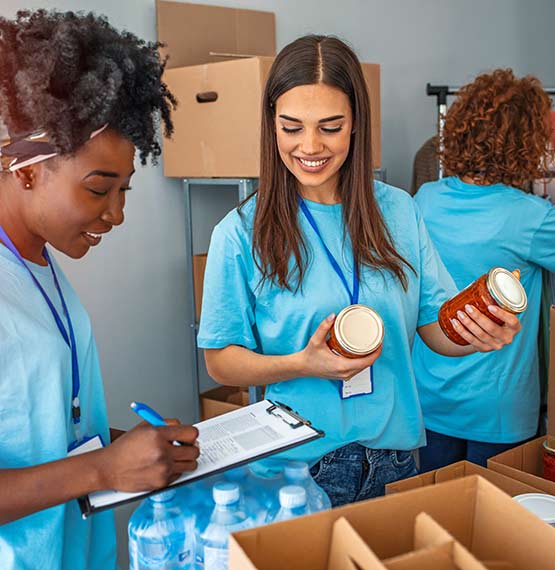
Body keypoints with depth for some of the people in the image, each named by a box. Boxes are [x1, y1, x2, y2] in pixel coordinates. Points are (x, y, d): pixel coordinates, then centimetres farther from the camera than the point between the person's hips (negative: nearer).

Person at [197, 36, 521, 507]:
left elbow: (438, 328, 2)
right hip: (295, 465, -3)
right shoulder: (242, 233, -10)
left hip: (392, 456, 4)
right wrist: (303, 365, -23)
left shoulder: (398, 211, -2)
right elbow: (221, 362, -6)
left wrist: (479, 335, -19)